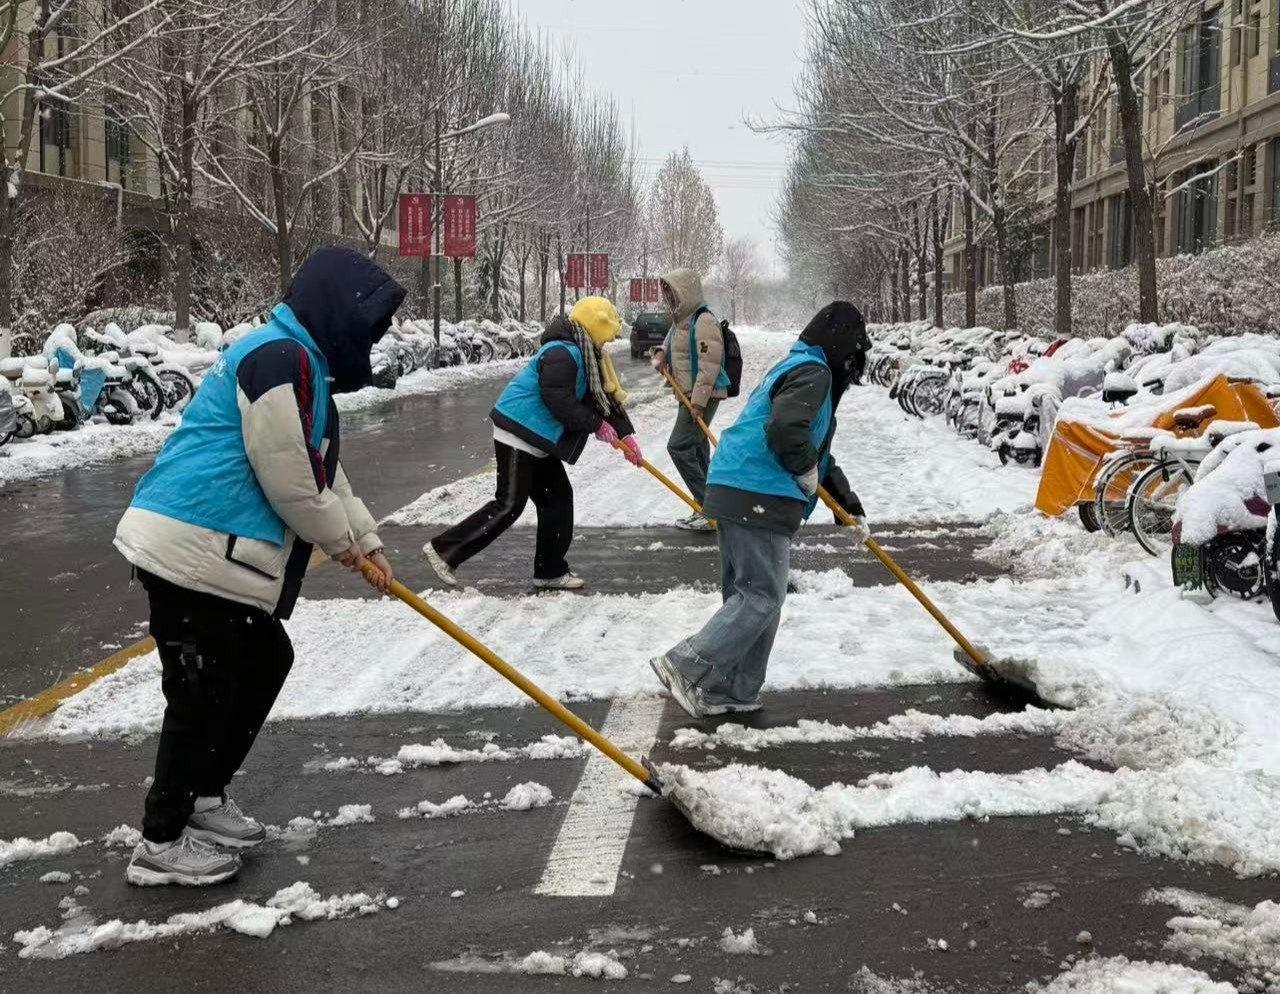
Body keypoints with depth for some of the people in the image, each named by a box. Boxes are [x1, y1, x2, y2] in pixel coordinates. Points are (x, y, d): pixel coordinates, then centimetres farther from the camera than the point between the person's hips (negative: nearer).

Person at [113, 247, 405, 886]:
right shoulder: (281, 357, -16)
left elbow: (321, 470, 25)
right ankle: (162, 844, 9)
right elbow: (288, 478, -17)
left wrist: (365, 540, 21)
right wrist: (341, 539, -1)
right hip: (194, 551, -11)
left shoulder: (300, 362, 19)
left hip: (212, 553, 11)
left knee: (266, 660, 20)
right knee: (202, 693, -3)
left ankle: (203, 799, 32)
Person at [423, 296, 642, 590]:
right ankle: (444, 549, -2)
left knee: (558, 498, 11)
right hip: (518, 435, -11)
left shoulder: (584, 355, 13)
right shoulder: (562, 354, -20)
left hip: (538, 439, 11)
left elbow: (606, 395, 15)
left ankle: (551, 571, 18)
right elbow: (559, 401, -27)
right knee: (509, 505, -8)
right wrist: (596, 425, -16)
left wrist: (625, 434, 8)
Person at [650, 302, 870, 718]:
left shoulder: (798, 368, 26)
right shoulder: (813, 373, -8)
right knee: (762, 597, -6)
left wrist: (850, 505, 29)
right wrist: (806, 471, -8)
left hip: (737, 494, 10)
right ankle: (687, 668, -10)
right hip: (760, 499, -10)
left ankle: (733, 691, 17)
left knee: (748, 594, 14)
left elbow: (817, 452, 31)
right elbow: (785, 429, -27)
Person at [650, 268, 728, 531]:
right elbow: (672, 342, 32)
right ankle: (706, 510, 21)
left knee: (679, 447, -13)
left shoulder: (703, 321, -18)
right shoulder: (680, 319, 12)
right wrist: (661, 353, 9)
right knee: (696, 449, 13)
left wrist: (698, 400, -25)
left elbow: (710, 364, -23)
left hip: (704, 395, -10)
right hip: (690, 395, 10)